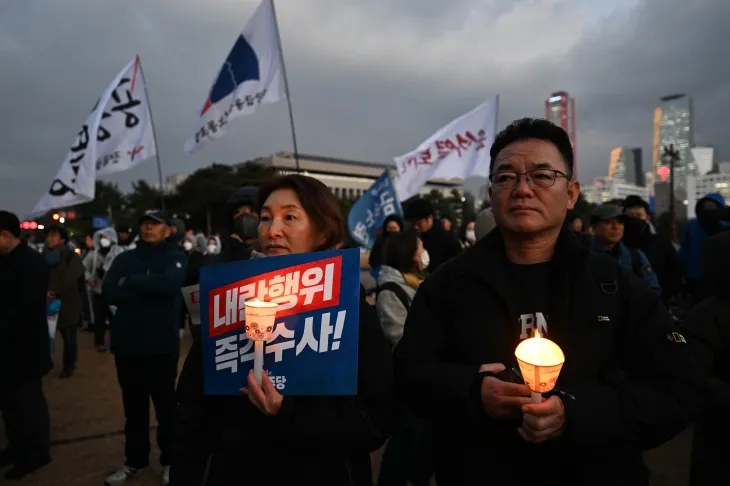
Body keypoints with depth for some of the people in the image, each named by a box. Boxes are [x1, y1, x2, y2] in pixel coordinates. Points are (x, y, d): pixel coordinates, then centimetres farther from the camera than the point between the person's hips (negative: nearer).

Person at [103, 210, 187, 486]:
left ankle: (169, 460, 26)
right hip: (127, 343, 4)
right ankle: (135, 460, 32)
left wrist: (130, 282, -10)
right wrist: (149, 291, -14)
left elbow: (169, 284, -22)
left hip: (161, 344, -3)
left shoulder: (175, 256, -2)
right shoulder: (125, 259, 8)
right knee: (133, 407, 16)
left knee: (165, 405, 10)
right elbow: (109, 293, -6)